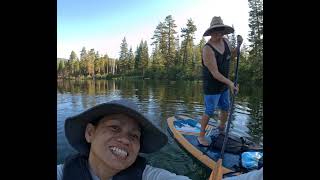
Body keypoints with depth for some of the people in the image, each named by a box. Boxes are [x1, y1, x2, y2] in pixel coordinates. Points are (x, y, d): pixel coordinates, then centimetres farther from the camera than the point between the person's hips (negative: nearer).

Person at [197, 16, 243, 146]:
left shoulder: (225, 41, 1)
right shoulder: (208, 49, -23)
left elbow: (231, 55, 21)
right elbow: (215, 73, -26)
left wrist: (239, 44, 5)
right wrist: (230, 83, -29)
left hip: (224, 84, 8)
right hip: (212, 86, -8)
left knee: (225, 108, 20)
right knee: (209, 112, 2)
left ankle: (221, 128, 46)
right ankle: (201, 136, 20)